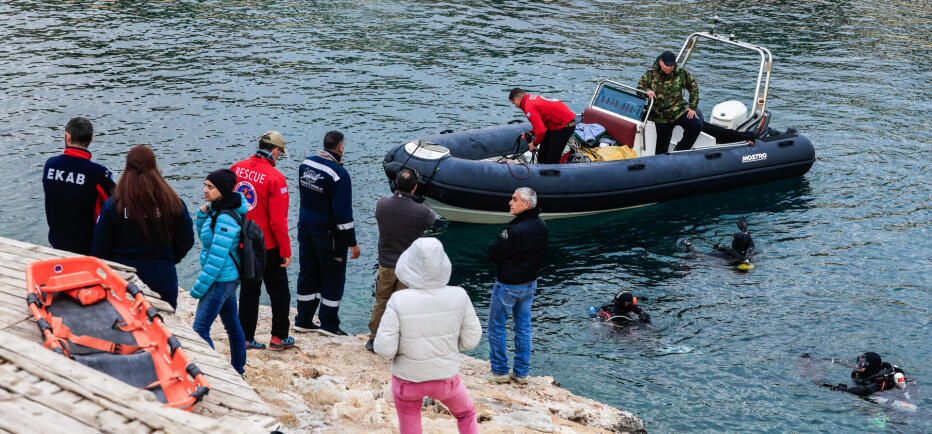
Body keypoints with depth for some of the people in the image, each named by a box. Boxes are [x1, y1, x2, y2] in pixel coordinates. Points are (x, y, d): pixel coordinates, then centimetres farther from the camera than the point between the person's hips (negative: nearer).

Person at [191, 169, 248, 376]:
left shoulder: (226, 219, -22)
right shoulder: (217, 210, 6)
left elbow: (217, 257, -23)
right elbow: (204, 235, 19)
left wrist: (200, 286, -18)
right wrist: (203, 215, 0)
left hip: (221, 280, -10)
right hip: (229, 278, 10)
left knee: (200, 329, -11)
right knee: (232, 323, 20)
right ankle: (238, 369, 33)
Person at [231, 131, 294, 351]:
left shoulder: (237, 169, -1)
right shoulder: (275, 178, -19)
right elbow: (277, 220, -19)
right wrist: (286, 251, -10)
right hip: (267, 246, -5)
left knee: (248, 290, 16)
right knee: (279, 291, 11)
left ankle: (246, 338, 19)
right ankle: (278, 337, 16)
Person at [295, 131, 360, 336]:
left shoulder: (306, 164, 0)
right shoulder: (339, 174, -21)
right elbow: (343, 213, -22)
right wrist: (352, 242, -14)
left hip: (305, 227, 7)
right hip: (328, 233, -7)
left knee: (308, 273, 17)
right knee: (333, 276, 7)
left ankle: (303, 321, 25)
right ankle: (328, 324, 14)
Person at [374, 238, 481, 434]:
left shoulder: (398, 301, -24)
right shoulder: (459, 297, -18)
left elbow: (384, 349, -21)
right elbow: (471, 340, -8)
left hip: (408, 381, -1)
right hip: (446, 379, 1)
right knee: (466, 414, 30)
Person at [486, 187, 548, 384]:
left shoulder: (516, 230, -28)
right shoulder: (542, 226, 0)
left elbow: (493, 254, -21)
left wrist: (500, 240, -4)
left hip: (508, 286, -8)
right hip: (530, 283, 8)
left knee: (496, 327, 8)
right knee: (523, 327, 15)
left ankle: (500, 371, 14)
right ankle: (521, 373, 21)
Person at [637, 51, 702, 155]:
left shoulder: (681, 73, -2)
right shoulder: (650, 74, -4)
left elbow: (694, 88, 8)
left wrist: (692, 107, 3)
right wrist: (647, 91, -25)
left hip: (679, 110, 1)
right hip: (660, 116, -1)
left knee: (696, 125, -23)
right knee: (662, 147, -3)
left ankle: (681, 150, -3)